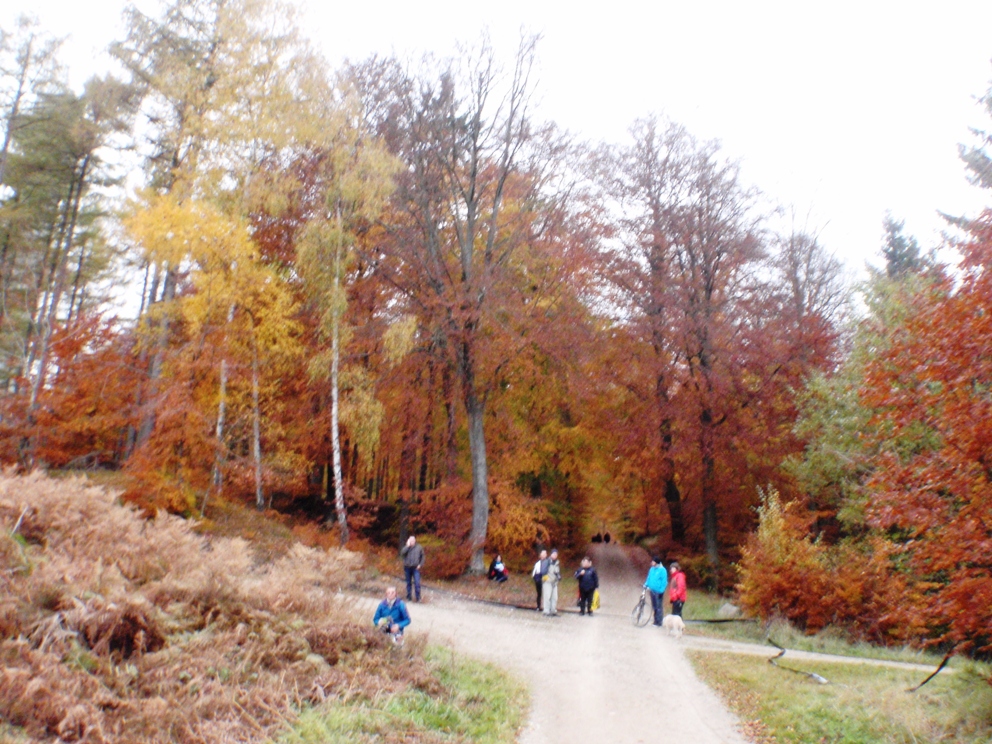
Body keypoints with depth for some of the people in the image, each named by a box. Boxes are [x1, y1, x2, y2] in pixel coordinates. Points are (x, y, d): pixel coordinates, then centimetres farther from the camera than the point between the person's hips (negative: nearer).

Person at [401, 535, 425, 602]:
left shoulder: (419, 547, 4)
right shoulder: (406, 547, 5)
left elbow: (422, 557, 8)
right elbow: (402, 553, -14)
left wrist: (420, 564, -2)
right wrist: (408, 545, -13)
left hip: (416, 568, -2)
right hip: (407, 568, 2)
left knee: (417, 583, -10)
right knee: (408, 583, 10)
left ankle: (418, 598, -4)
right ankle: (409, 597, 20)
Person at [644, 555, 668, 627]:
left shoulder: (662, 570, -11)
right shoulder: (652, 569, 9)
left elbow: (664, 581, -12)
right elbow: (649, 578, 18)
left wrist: (661, 590, -16)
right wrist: (646, 584, 4)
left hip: (658, 591, -7)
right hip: (652, 591, 7)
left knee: (659, 607, -2)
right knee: (654, 607, 13)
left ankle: (659, 622, 5)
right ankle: (656, 621, 22)